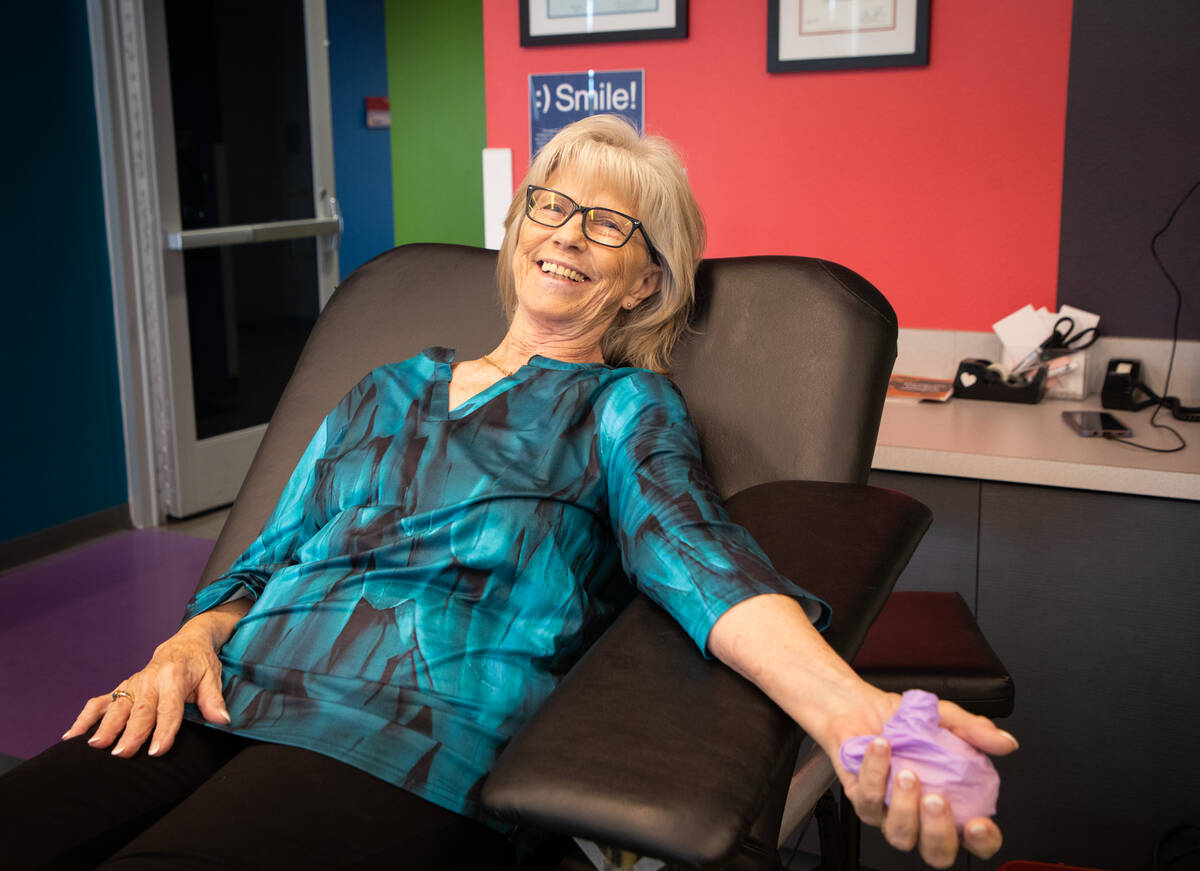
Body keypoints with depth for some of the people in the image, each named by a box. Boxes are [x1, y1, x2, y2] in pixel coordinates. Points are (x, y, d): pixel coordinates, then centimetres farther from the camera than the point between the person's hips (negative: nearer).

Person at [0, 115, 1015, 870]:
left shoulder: (625, 407, 10)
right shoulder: (388, 390, 24)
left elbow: (690, 552, -10)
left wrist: (850, 710, -30)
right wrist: (190, 641, 1)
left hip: (417, 736, -4)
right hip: (233, 702, 5)